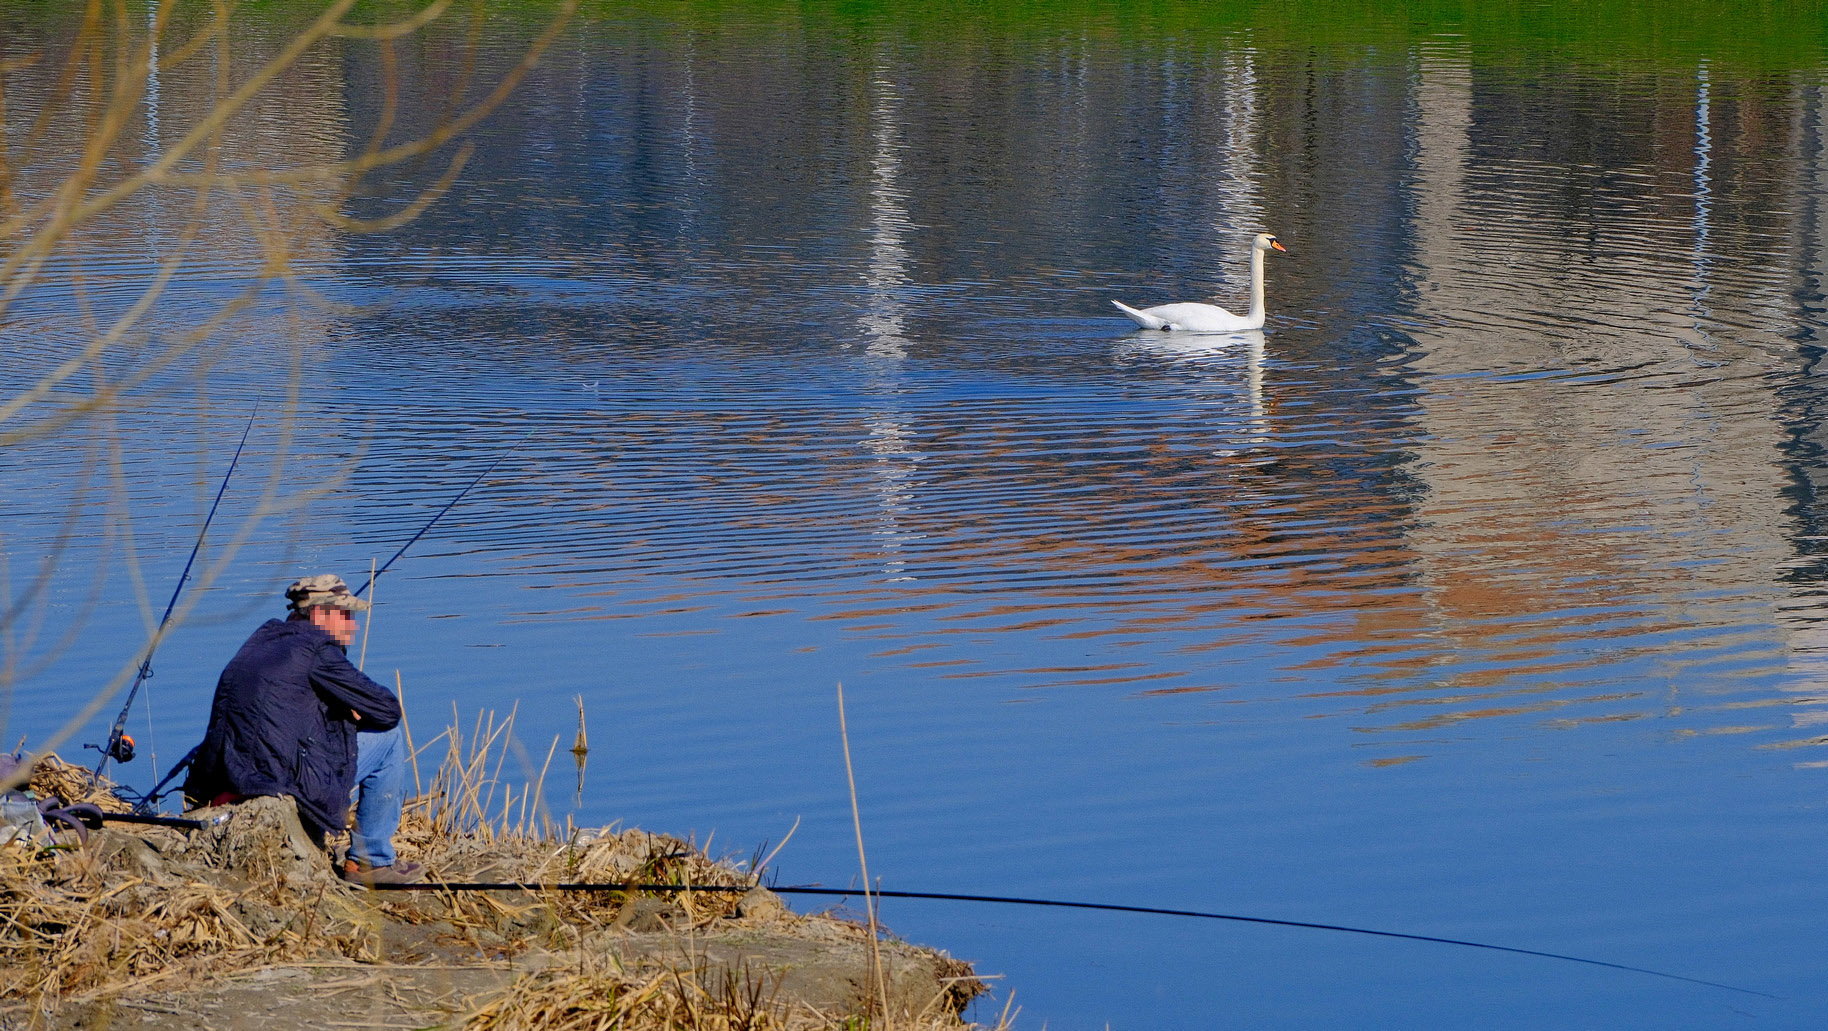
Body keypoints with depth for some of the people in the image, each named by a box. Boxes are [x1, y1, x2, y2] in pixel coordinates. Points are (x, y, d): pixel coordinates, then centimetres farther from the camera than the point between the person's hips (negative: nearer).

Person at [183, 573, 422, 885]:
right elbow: (388, 710, -3)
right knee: (387, 739, 8)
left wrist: (345, 711, 17)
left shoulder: (262, 639, 19)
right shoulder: (318, 651, -5)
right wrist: (354, 714, 19)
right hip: (285, 781, -9)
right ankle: (371, 861, 11)